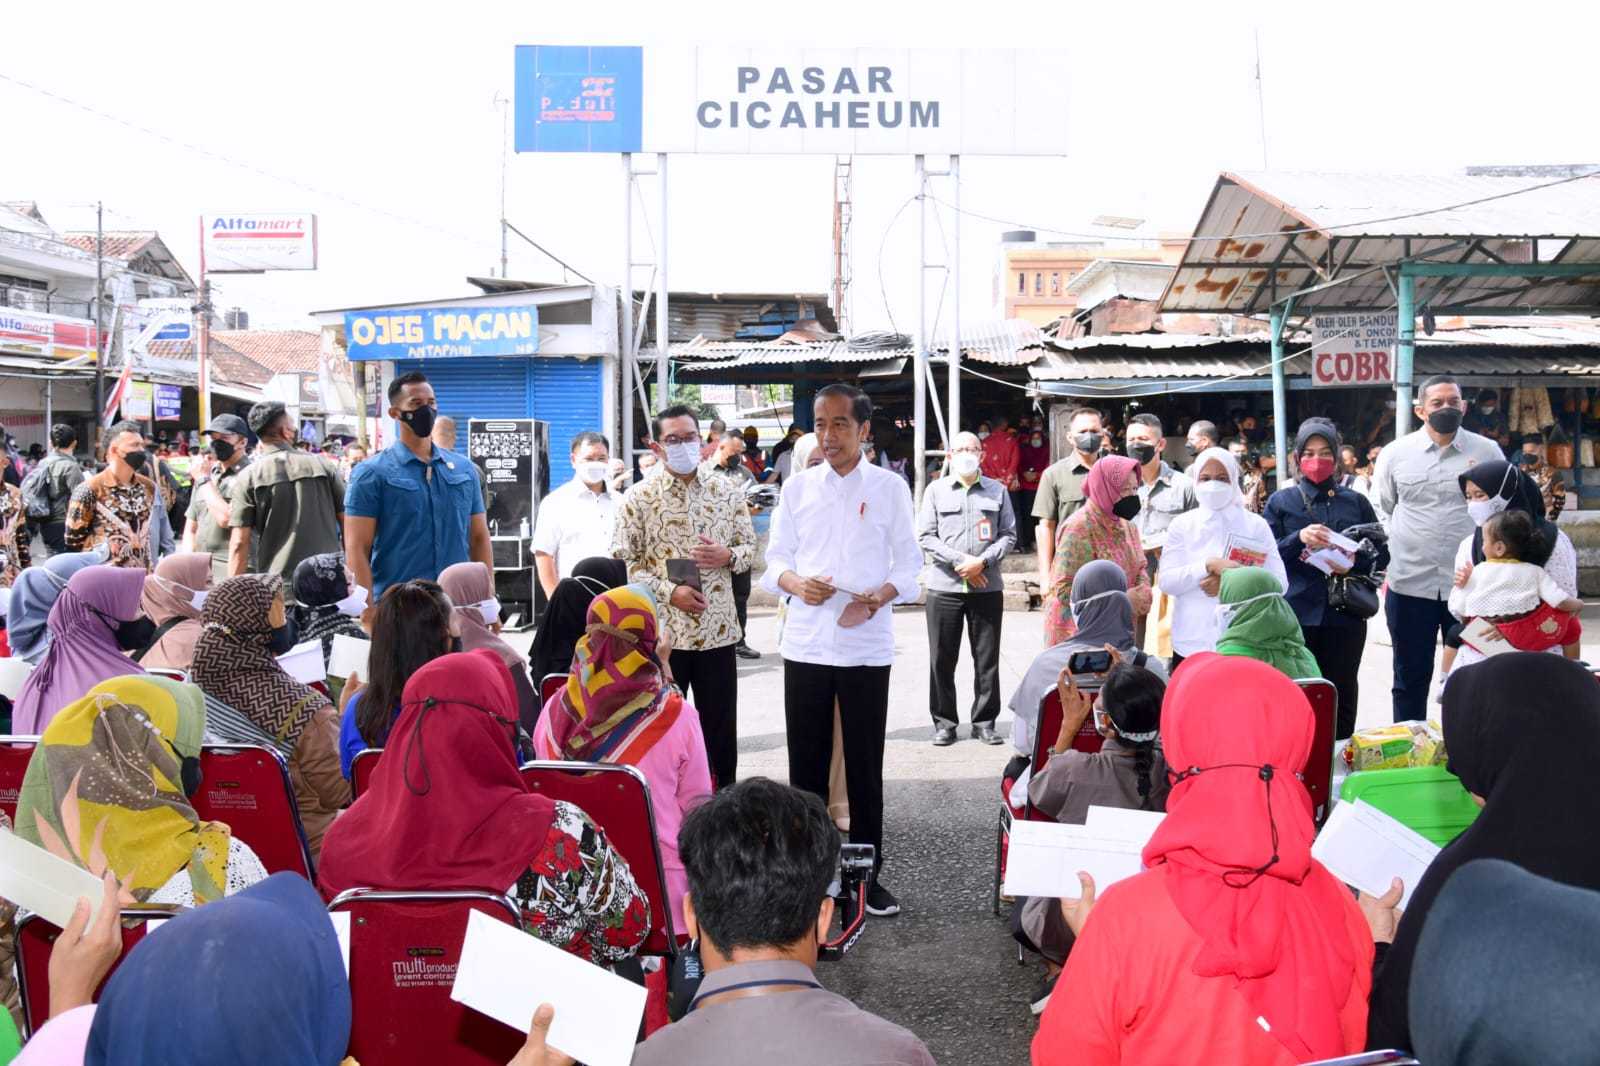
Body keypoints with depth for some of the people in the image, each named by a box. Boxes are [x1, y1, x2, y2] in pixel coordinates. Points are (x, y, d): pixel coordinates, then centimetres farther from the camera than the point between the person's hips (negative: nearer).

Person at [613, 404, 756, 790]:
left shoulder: (727, 492, 4)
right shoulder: (639, 497, -3)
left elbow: (750, 546, 12)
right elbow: (622, 561, -4)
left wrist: (729, 556, -11)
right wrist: (668, 592, -15)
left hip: (717, 629, 2)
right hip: (661, 629, -2)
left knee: (720, 728, 10)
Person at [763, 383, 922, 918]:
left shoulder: (889, 488, 2)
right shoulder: (797, 488, 7)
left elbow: (910, 561, 3)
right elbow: (775, 558, 9)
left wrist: (878, 597, -16)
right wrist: (795, 583, -14)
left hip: (866, 647, -2)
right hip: (805, 644, 2)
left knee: (865, 765, 5)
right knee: (806, 761, 8)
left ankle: (867, 873, 17)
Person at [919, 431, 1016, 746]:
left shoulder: (998, 490, 10)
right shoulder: (936, 490, 7)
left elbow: (1008, 535, 6)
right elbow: (925, 536, 0)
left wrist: (982, 561, -10)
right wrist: (960, 562, -11)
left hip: (988, 587, 1)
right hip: (944, 586, -1)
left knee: (987, 658, 4)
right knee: (942, 659, 3)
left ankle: (984, 722, 14)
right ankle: (944, 722, 13)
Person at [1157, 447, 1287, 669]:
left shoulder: (1256, 525, 4)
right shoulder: (1182, 524, 5)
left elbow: (1279, 583, -1)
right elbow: (1166, 582, -3)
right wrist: (1209, 565, -17)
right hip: (1190, 645, 1)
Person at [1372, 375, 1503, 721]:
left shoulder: (1487, 451, 3)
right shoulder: (1394, 454, 3)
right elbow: (1380, 510, 11)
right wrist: (1394, 550, -2)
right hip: (1410, 583, 0)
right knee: (1410, 678, 9)